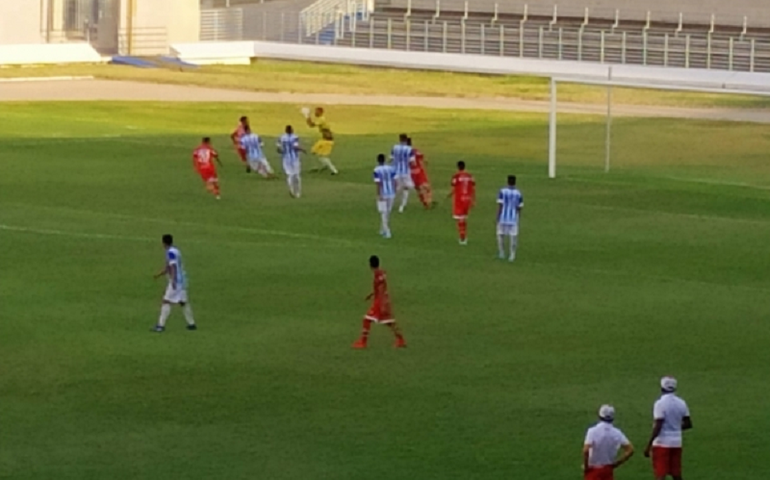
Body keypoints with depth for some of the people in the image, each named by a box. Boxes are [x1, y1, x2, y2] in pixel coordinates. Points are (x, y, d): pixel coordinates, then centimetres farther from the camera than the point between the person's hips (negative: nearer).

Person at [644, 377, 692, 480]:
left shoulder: (660, 404, -15)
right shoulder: (681, 403, 4)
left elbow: (657, 427, -19)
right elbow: (688, 424, 11)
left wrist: (648, 445, -15)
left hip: (662, 444, -6)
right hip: (676, 443, 6)